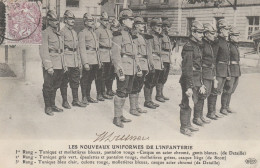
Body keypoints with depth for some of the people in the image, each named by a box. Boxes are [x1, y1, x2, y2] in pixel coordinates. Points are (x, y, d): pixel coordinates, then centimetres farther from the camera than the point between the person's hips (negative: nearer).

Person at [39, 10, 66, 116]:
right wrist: (48, 66, -18)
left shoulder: (59, 34, 15)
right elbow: (43, 51, -14)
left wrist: (63, 64, 16)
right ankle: (48, 107, 13)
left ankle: (52, 105, 27)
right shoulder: (45, 33, -9)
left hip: (59, 66, 7)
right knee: (48, 87, 2)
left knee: (55, 86, 15)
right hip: (50, 66, -7)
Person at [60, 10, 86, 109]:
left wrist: (79, 61, 15)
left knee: (75, 81, 11)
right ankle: (65, 101, 11)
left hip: (75, 62, 8)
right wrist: (62, 62, -17)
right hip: (66, 62, -7)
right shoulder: (62, 32, -9)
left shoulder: (74, 32, 15)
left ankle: (75, 100, 20)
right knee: (64, 82, 2)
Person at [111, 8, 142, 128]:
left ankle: (120, 115, 25)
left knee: (126, 93, 14)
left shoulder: (129, 35, 16)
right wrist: (120, 71, -21)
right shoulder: (119, 36, -11)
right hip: (124, 70, -9)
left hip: (131, 70, 9)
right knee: (121, 93, -3)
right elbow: (115, 56, -16)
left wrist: (137, 68, 20)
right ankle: (116, 118, 6)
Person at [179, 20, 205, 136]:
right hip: (189, 80, -10)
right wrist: (189, 86, -23)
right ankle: (184, 127, 11)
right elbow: (187, 69, -21)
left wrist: (201, 83, 18)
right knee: (186, 104, 0)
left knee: (194, 102, 17)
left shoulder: (198, 46, 13)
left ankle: (188, 125, 30)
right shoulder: (189, 47, -17)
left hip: (196, 80, 10)